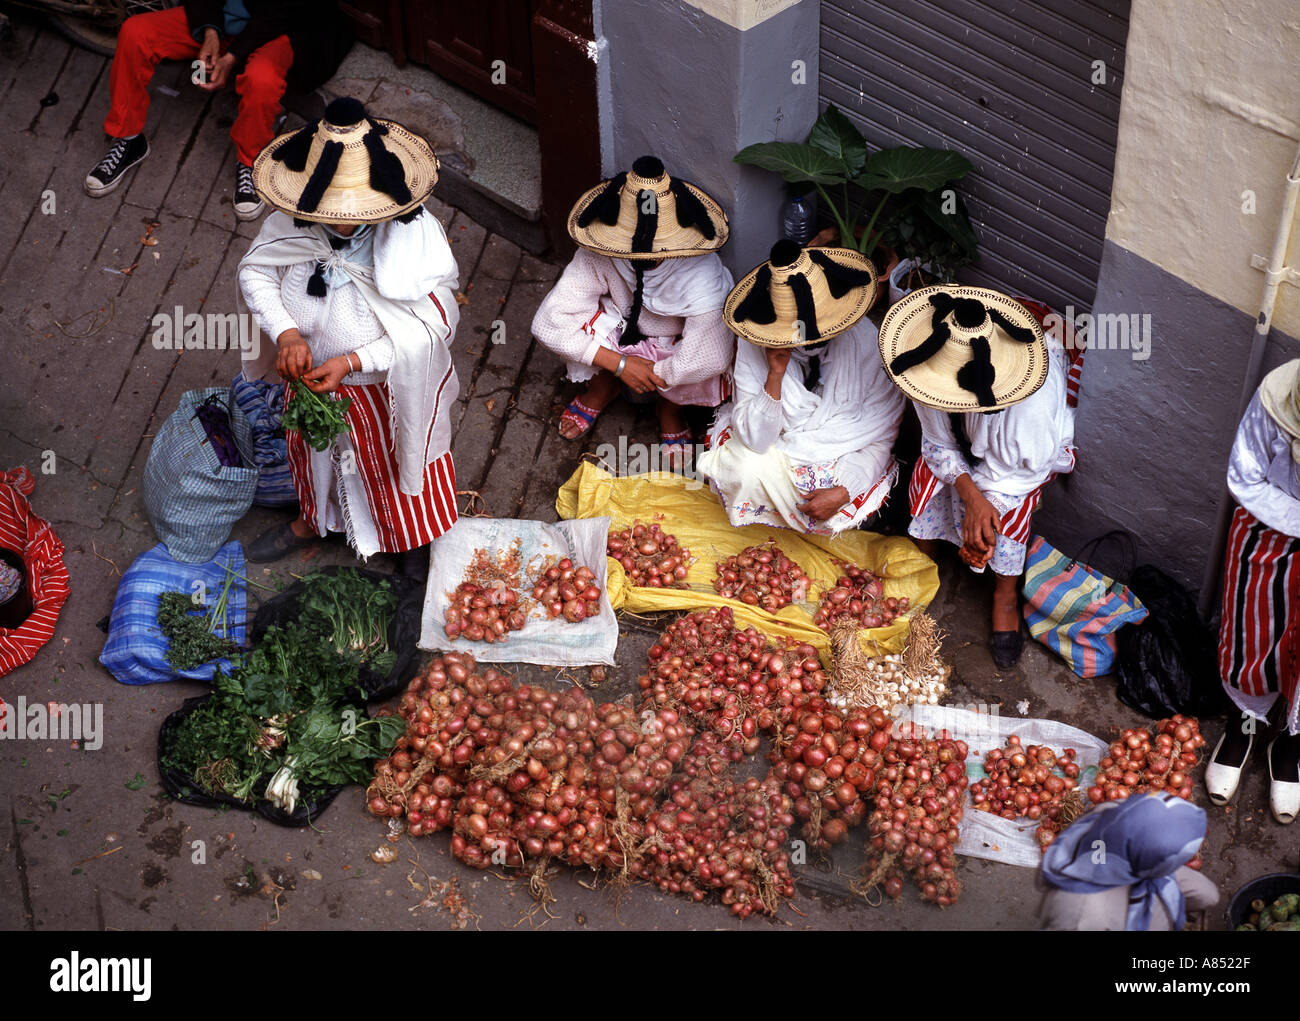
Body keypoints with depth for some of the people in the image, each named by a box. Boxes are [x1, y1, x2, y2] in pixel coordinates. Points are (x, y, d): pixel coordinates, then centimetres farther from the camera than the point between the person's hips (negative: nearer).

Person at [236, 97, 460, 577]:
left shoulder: (416, 237, -34)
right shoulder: (293, 221, -23)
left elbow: (429, 331, -29)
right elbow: (254, 272, -9)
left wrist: (352, 362, -36)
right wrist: (286, 332, -27)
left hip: (390, 386, -3)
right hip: (313, 374, 4)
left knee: (398, 462, 24)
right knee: (315, 447, 31)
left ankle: (418, 539, 56)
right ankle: (314, 521, 64)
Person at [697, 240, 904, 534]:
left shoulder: (865, 342, -21)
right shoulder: (754, 345, -20)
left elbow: (880, 437, -12)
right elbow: (755, 439, -21)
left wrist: (843, 492, -25)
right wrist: (776, 372, -34)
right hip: (777, 451, 0)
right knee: (747, 470, -30)